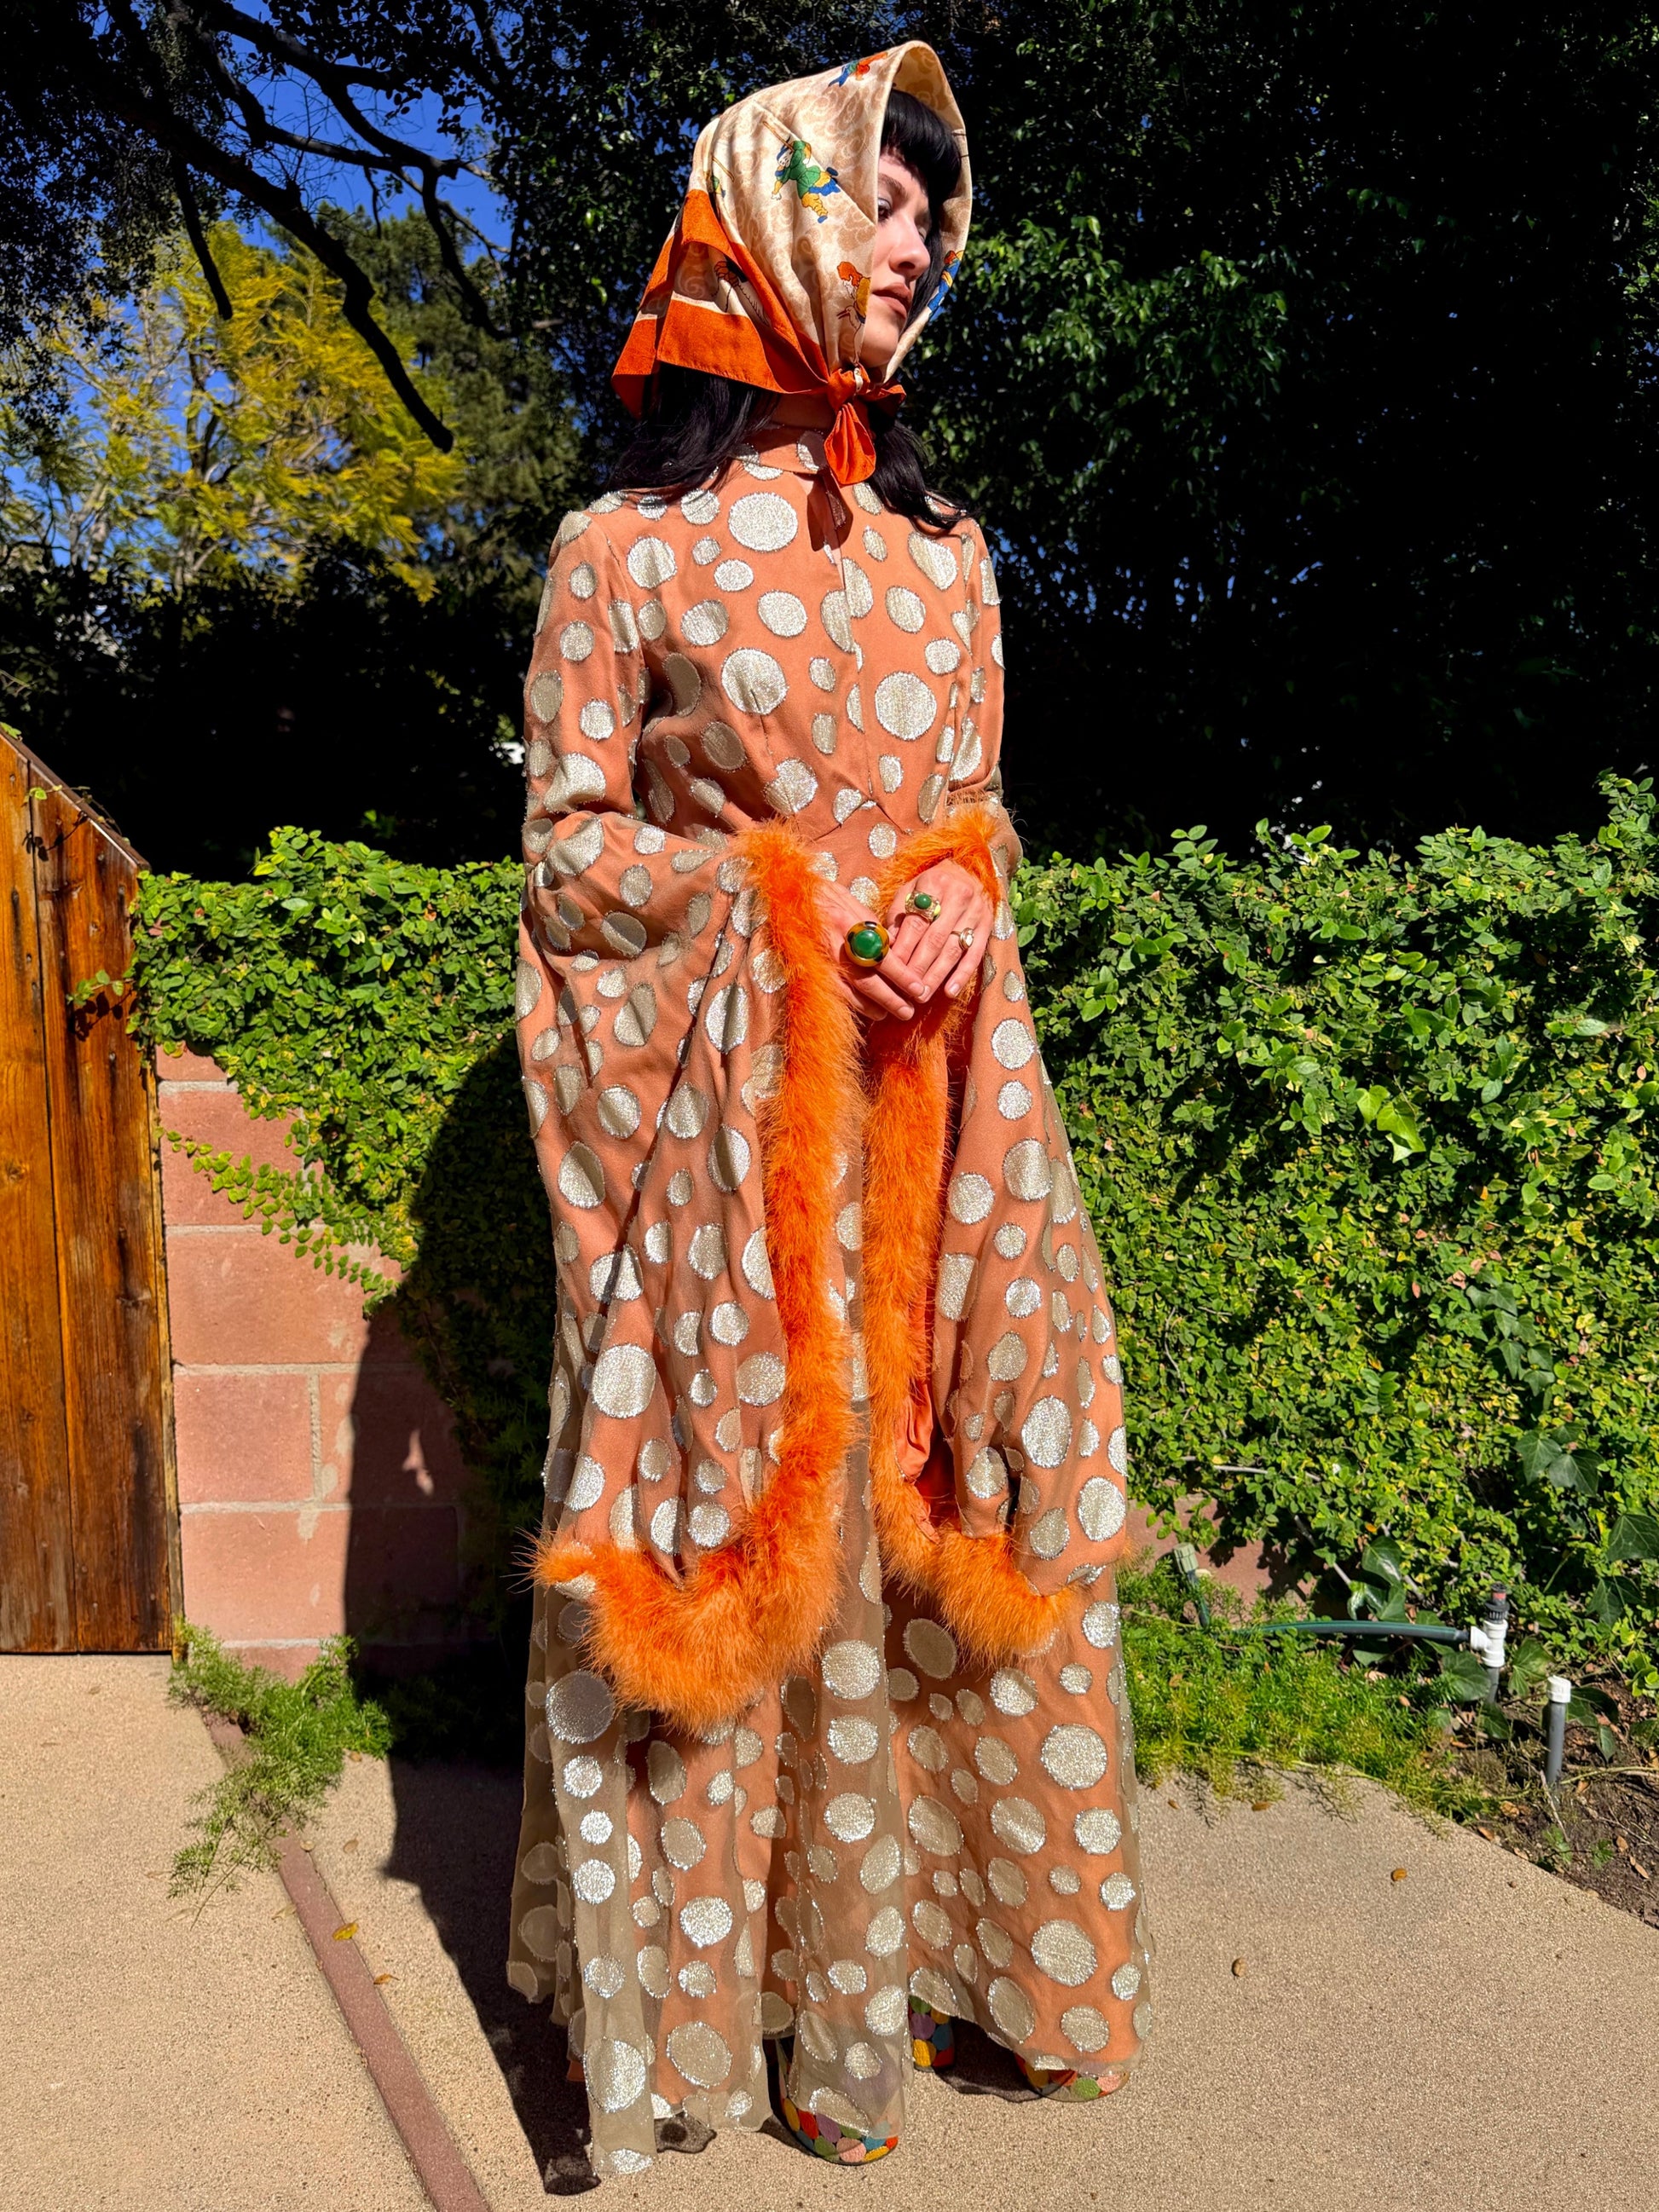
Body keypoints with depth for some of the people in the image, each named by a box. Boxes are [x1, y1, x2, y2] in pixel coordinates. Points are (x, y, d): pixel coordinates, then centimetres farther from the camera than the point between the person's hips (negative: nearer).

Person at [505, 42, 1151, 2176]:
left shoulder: (944, 550, 16)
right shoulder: (621, 549, 4)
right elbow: (567, 847, 1)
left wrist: (958, 897, -4)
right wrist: (795, 893, -14)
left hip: (946, 1105, 4)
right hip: (718, 1112, -4)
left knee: (939, 1504, 5)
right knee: (737, 1513, 0)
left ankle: (878, 1958, 25)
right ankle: (707, 1974, 22)